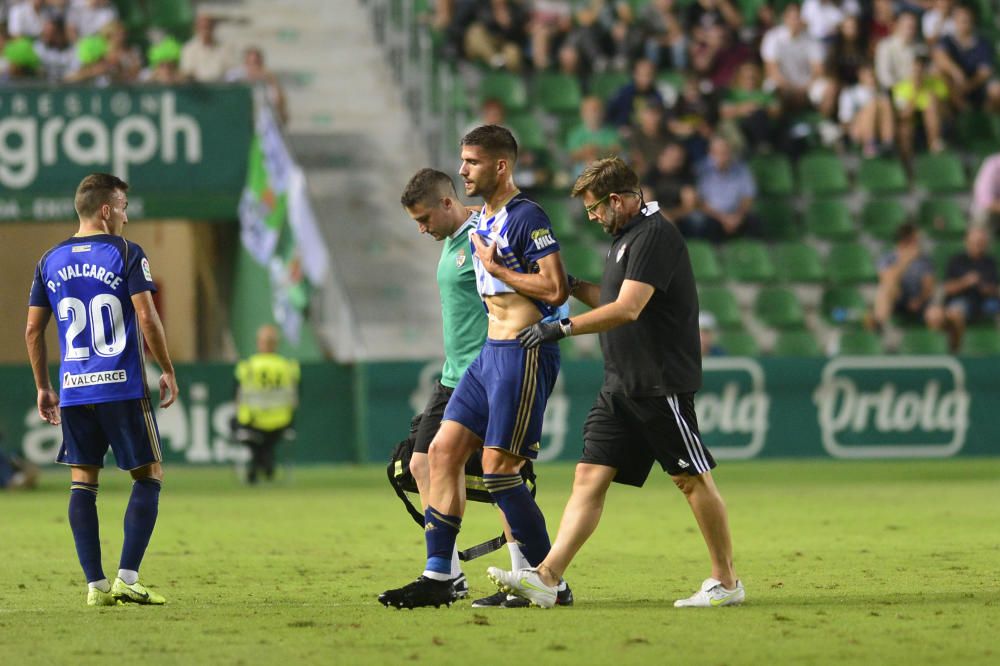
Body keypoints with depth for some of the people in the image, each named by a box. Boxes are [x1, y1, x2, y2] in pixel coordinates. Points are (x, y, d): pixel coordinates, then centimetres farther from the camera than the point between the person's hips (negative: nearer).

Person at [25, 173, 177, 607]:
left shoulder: (51, 261, 10)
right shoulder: (125, 254, -5)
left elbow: (33, 330, 11)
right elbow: (147, 319, -10)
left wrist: (43, 388, 19)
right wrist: (168, 371, 1)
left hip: (73, 391, 4)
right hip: (123, 387, -4)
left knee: (82, 482, 7)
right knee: (149, 475, 5)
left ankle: (95, 584, 1)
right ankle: (127, 577, -6)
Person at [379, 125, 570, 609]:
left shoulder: (526, 217, -13)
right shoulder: (481, 221, 16)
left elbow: (555, 289, -20)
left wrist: (496, 269, -13)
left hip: (524, 355, -10)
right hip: (491, 352, 10)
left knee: (498, 469, -9)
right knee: (443, 451, 5)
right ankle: (437, 578, 8)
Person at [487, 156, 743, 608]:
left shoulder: (654, 236, -15)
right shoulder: (625, 237, 16)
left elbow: (627, 309, -23)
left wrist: (563, 328, -23)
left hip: (662, 382, -10)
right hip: (622, 385, 10)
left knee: (691, 479, -1)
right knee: (590, 477, 0)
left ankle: (727, 582, 10)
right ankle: (546, 577, -8)